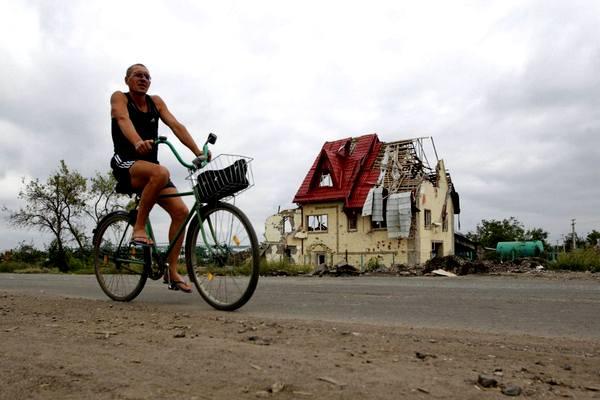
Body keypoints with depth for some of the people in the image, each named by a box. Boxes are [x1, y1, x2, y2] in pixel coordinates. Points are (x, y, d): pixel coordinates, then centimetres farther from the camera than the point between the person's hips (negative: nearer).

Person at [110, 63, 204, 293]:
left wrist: (198, 151, -16)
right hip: (126, 164, -5)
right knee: (161, 172, -38)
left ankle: (172, 271, -2)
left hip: (150, 167, 6)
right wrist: (138, 142, -44)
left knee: (181, 211, -10)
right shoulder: (119, 98, 0)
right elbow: (124, 120, -22)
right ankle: (139, 228, -22)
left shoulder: (156, 102, 12)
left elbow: (175, 125, -1)